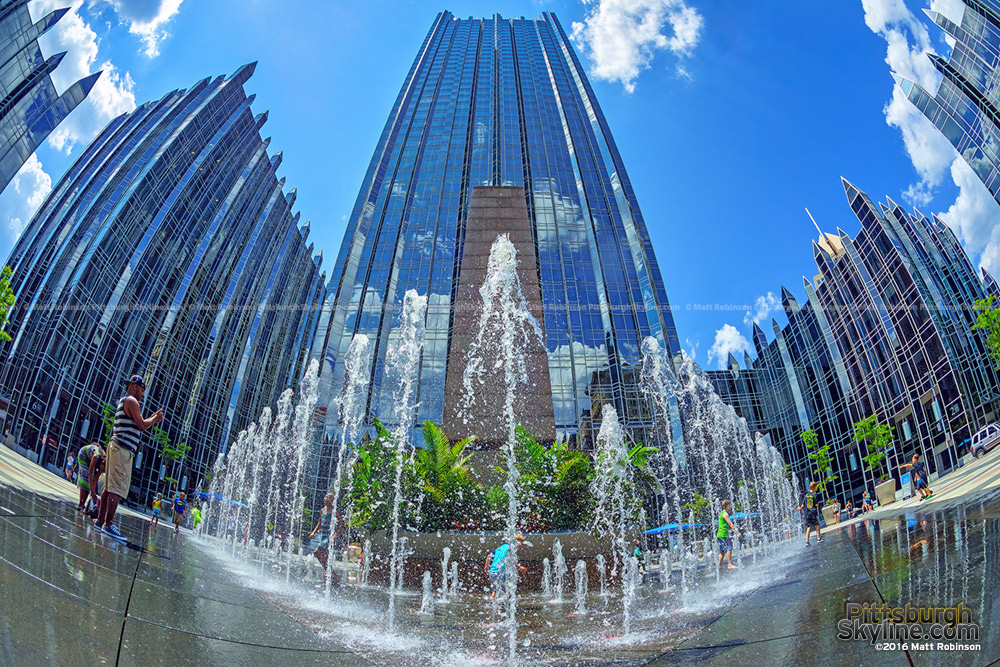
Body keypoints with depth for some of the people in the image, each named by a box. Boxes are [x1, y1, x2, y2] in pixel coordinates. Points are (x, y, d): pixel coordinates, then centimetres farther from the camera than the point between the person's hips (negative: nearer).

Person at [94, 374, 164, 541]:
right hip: (123, 449, -11)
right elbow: (142, 425, -13)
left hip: (116, 446, 11)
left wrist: (151, 419, 21)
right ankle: (109, 524, -13)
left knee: (109, 486, 12)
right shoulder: (131, 400, -7)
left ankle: (100, 520, 15)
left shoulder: (123, 401, 24)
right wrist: (155, 419, 4)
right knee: (118, 488, -12)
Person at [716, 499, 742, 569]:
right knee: (729, 549, -14)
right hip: (723, 535, -10)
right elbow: (731, 524, -17)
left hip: (720, 535, 10)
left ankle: (719, 566, 11)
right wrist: (738, 532, -18)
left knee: (723, 551, 10)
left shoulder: (722, 513, 20)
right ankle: (730, 565, -19)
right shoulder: (725, 514, -11)